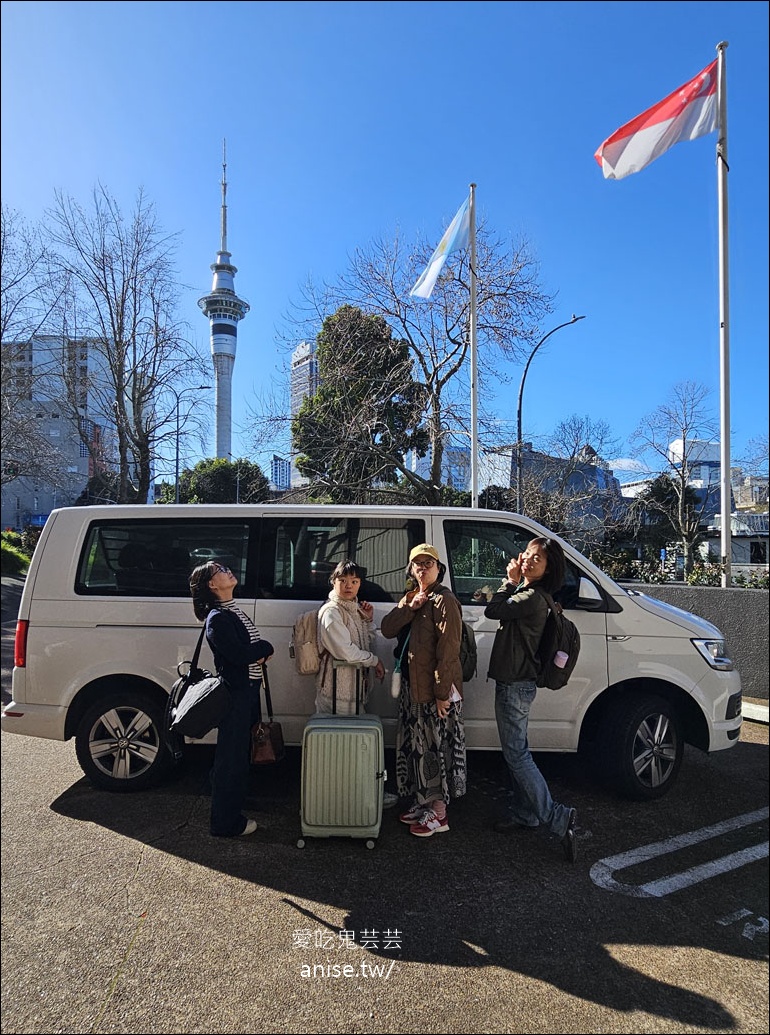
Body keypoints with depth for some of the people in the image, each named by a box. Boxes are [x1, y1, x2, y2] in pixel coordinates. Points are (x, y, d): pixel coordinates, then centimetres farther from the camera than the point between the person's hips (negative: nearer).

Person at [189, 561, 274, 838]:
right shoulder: (217, 618, -17)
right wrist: (266, 648, -8)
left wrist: (260, 654, -8)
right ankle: (226, 823, 13)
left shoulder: (234, 611, 14)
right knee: (231, 758, 0)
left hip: (247, 689, 10)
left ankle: (231, 812, 36)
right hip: (235, 693, -10)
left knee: (238, 754, 20)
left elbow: (252, 646, 15)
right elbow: (238, 654, -25)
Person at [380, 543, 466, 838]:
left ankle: (439, 813, 13)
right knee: (416, 744, 16)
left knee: (435, 746, 0)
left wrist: (442, 692, -22)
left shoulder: (444, 601, -13)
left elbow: (448, 650, -19)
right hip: (412, 685, 8)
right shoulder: (409, 598, 13)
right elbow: (386, 629, 2)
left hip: (435, 688, -8)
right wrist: (410, 608, -13)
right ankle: (424, 802, 32)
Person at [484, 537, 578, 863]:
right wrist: (513, 582, 4)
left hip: (516, 685, -11)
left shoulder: (532, 598, -20)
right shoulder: (526, 594, 12)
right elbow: (499, 610, 13)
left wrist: (510, 581, -10)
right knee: (517, 751, 18)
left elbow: (492, 611, -20)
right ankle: (525, 814, 29)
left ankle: (557, 818, 1)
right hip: (514, 682, 11)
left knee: (516, 754, -4)